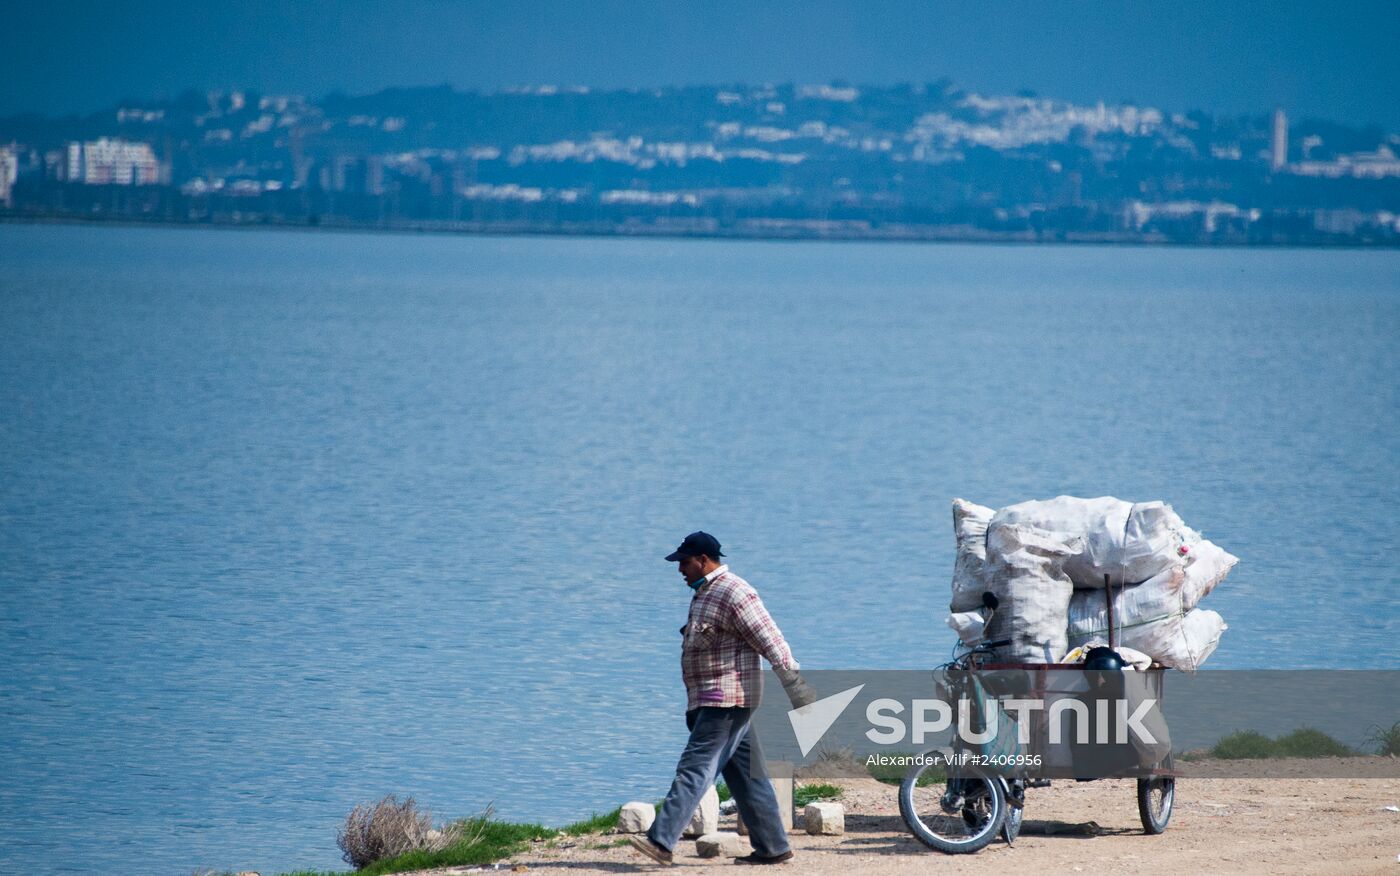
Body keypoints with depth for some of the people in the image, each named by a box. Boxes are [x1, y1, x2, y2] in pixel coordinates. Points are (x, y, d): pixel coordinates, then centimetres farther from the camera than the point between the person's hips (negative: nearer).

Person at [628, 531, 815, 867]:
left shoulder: (733, 593, -14)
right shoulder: (705, 594, 18)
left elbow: (771, 641, -19)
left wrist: (795, 685, -23)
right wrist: (694, 708, 26)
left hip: (727, 702, -10)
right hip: (709, 701, 10)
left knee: (695, 769, -14)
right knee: (745, 775, 10)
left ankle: (661, 841, -19)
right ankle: (772, 847, 13)